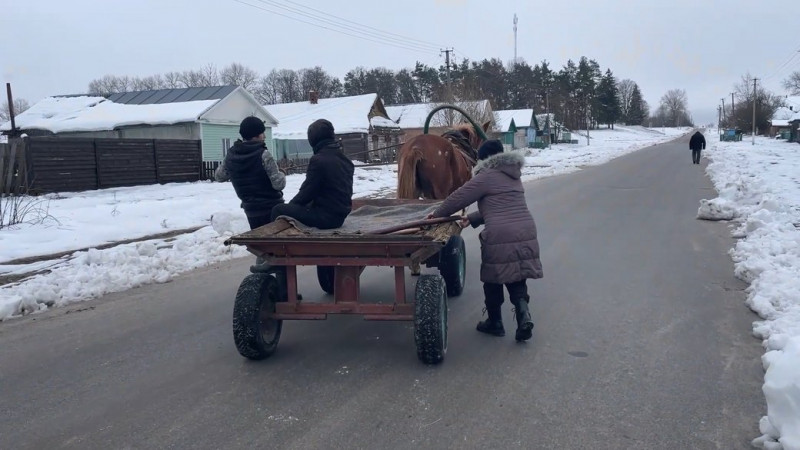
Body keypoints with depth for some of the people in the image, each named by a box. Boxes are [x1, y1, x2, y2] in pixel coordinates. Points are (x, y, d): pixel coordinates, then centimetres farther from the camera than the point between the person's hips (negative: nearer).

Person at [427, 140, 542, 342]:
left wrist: (437, 214, 14)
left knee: (493, 279, 11)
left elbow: (459, 197, 0)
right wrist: (472, 219, 20)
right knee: (516, 279, 13)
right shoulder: (514, 177, 22)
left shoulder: (487, 176, -2)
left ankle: (494, 323, 23)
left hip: (500, 237, -7)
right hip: (526, 235, 7)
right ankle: (524, 315, -8)